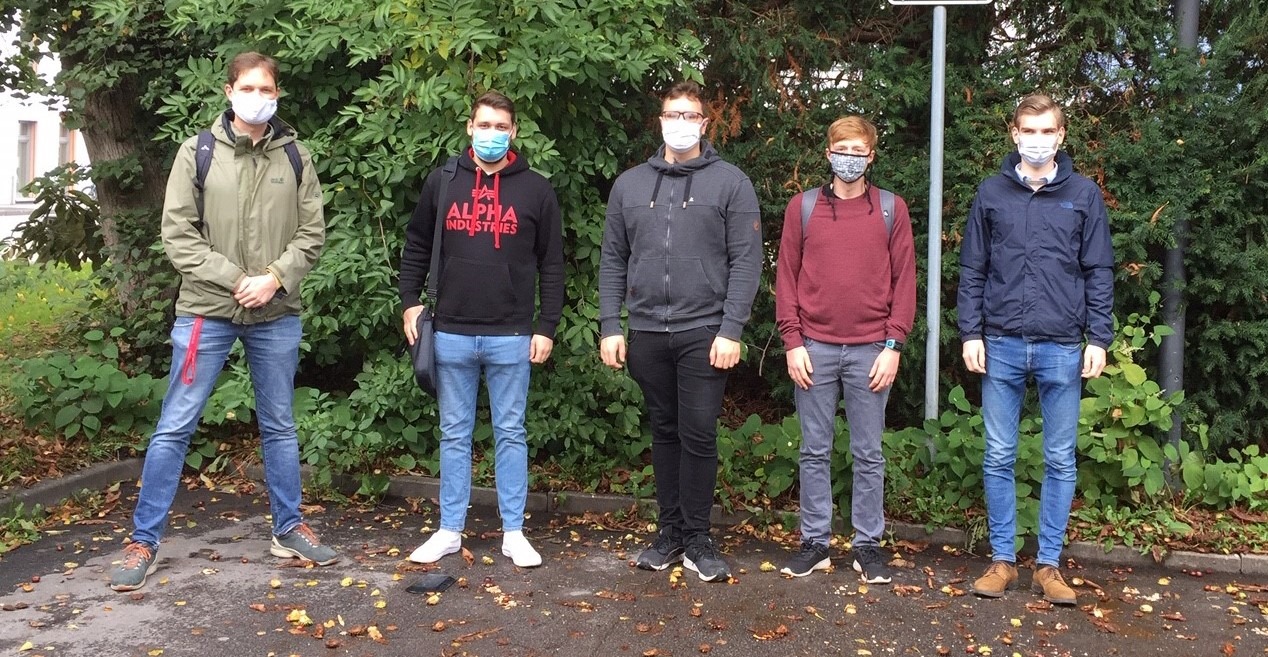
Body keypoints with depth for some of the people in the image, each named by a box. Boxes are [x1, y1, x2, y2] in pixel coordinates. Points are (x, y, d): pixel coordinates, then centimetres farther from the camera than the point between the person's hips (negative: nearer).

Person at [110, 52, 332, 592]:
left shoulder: (295, 158, 4)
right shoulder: (197, 153, 0)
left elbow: (311, 233, 2)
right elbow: (178, 234, -4)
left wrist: (274, 278, -13)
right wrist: (234, 279, -13)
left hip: (277, 316, 2)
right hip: (206, 311, -2)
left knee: (279, 426, 13)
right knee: (175, 428, 1)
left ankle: (288, 528, 27)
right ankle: (144, 542, 12)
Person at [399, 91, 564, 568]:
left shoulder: (536, 190, 2)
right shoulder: (442, 183, 6)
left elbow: (552, 264, 3)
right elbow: (416, 247, 14)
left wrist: (546, 327, -2)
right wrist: (410, 301, 3)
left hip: (511, 337, -1)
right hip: (452, 334, 2)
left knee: (510, 434, 7)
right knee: (454, 434, 10)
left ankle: (514, 533, 16)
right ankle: (450, 530, 20)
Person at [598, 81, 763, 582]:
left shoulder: (730, 183, 0)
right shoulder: (629, 185, 11)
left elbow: (745, 262, -5)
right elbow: (613, 260, 11)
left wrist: (731, 331, -12)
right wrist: (610, 326, 3)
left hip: (704, 333, -3)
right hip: (647, 333, 4)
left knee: (699, 435, -2)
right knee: (664, 433, 11)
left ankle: (697, 539, 11)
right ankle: (670, 532, 22)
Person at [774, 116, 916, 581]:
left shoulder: (891, 209, 5)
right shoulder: (802, 207, 6)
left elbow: (904, 280, 2)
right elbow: (787, 276, 4)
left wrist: (893, 345, -5)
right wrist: (792, 342, -3)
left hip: (870, 350, 0)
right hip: (815, 348, 1)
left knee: (868, 454, 7)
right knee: (815, 451, 7)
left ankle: (868, 545, 18)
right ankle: (814, 543, 18)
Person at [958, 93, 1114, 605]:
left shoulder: (1083, 195, 6)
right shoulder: (991, 193, 6)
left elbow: (1099, 272, 5)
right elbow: (972, 269, 6)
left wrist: (1099, 339, -2)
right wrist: (971, 333, -1)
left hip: (1062, 349, 0)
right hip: (1002, 346, 0)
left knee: (1060, 461, 6)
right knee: (998, 458, 5)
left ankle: (1048, 564, 18)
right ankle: (1002, 559, 17)